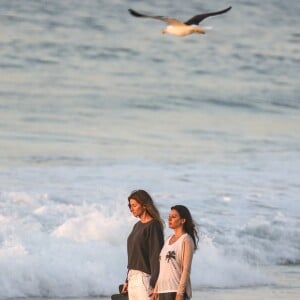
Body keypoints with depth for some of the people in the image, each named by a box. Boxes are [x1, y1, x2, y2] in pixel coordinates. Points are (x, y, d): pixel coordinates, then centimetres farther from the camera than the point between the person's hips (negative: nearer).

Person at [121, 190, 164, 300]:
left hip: (145, 277, -9)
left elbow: (156, 256, -15)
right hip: (133, 277, 9)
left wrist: (154, 284, -20)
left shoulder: (153, 226, -10)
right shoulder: (137, 226, 16)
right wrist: (127, 280, 21)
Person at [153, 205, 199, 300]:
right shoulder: (168, 240, 16)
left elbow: (186, 269, -11)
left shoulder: (186, 240, -5)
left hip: (176, 290, -7)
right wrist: (156, 289, 14)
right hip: (163, 290, 8)